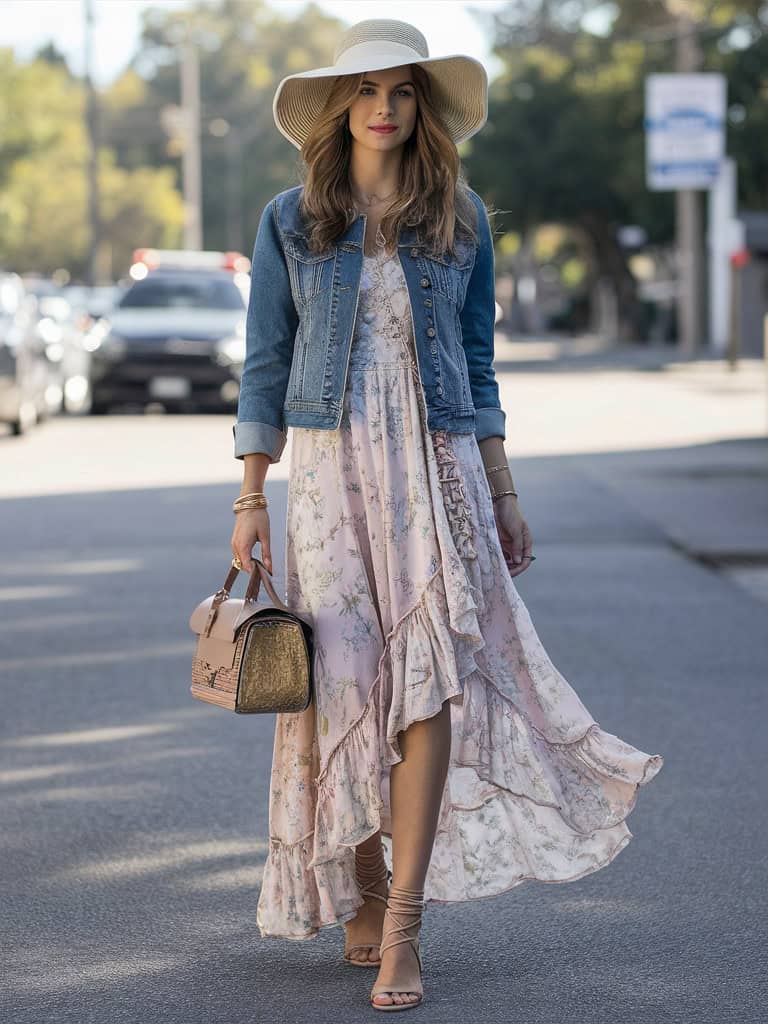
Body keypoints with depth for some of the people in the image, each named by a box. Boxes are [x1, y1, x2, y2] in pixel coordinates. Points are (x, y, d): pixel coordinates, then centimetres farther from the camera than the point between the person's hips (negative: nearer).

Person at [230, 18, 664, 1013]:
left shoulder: (461, 220, 8)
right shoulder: (291, 219, 4)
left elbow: (476, 363, 12)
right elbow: (265, 366, 4)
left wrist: (503, 496, 10)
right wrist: (251, 501, 0)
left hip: (437, 464, 0)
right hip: (330, 469, 0)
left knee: (429, 671, -11)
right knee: (345, 678, 1)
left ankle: (402, 922, -12)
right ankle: (361, 900, 18)